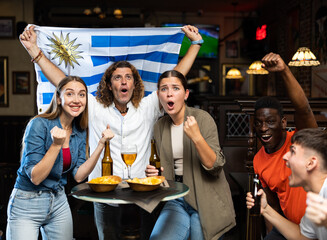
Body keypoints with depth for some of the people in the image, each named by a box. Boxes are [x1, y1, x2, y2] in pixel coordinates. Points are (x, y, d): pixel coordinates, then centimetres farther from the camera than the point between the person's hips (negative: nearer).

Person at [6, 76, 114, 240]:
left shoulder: (80, 132, 2)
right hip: (27, 204, -6)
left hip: (59, 202, 6)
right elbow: (35, 177, -19)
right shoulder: (39, 124, -17)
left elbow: (78, 176, -6)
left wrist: (101, 144, -12)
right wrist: (56, 145, -30)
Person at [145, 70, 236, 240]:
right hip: (176, 199, 3)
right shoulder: (159, 126, 6)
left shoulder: (202, 118, -9)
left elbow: (215, 167, -15)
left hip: (205, 200, -3)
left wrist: (197, 137, -27)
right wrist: (153, 172, -2)